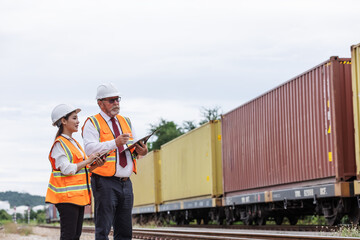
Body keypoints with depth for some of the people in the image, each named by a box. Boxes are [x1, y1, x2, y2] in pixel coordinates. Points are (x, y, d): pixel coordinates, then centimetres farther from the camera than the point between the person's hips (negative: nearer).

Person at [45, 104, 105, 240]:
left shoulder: (74, 143, 20)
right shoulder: (59, 144, -8)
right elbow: (67, 169, -18)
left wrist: (95, 165, 5)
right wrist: (87, 161, -11)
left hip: (78, 195, 9)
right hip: (67, 196, -9)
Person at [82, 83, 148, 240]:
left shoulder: (126, 122, 19)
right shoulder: (92, 123, -1)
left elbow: (134, 147, 19)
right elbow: (90, 148, -16)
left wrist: (140, 151, -5)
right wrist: (115, 143, -27)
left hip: (126, 182, 6)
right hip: (105, 182, -6)